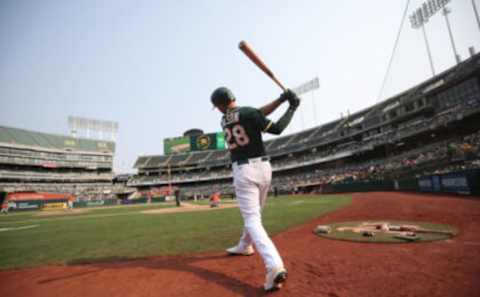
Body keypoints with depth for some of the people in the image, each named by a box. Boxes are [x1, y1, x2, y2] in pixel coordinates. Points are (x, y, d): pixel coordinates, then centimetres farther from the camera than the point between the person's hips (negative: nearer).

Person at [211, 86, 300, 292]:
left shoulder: (223, 121, 7)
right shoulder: (247, 112, -4)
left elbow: (256, 116, 5)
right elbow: (276, 129, -11)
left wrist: (280, 99, 1)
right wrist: (292, 107, 1)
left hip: (243, 171, -1)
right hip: (263, 167, 2)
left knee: (252, 219, -3)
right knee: (254, 211, 23)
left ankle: (274, 266, -21)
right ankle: (245, 246, 45)